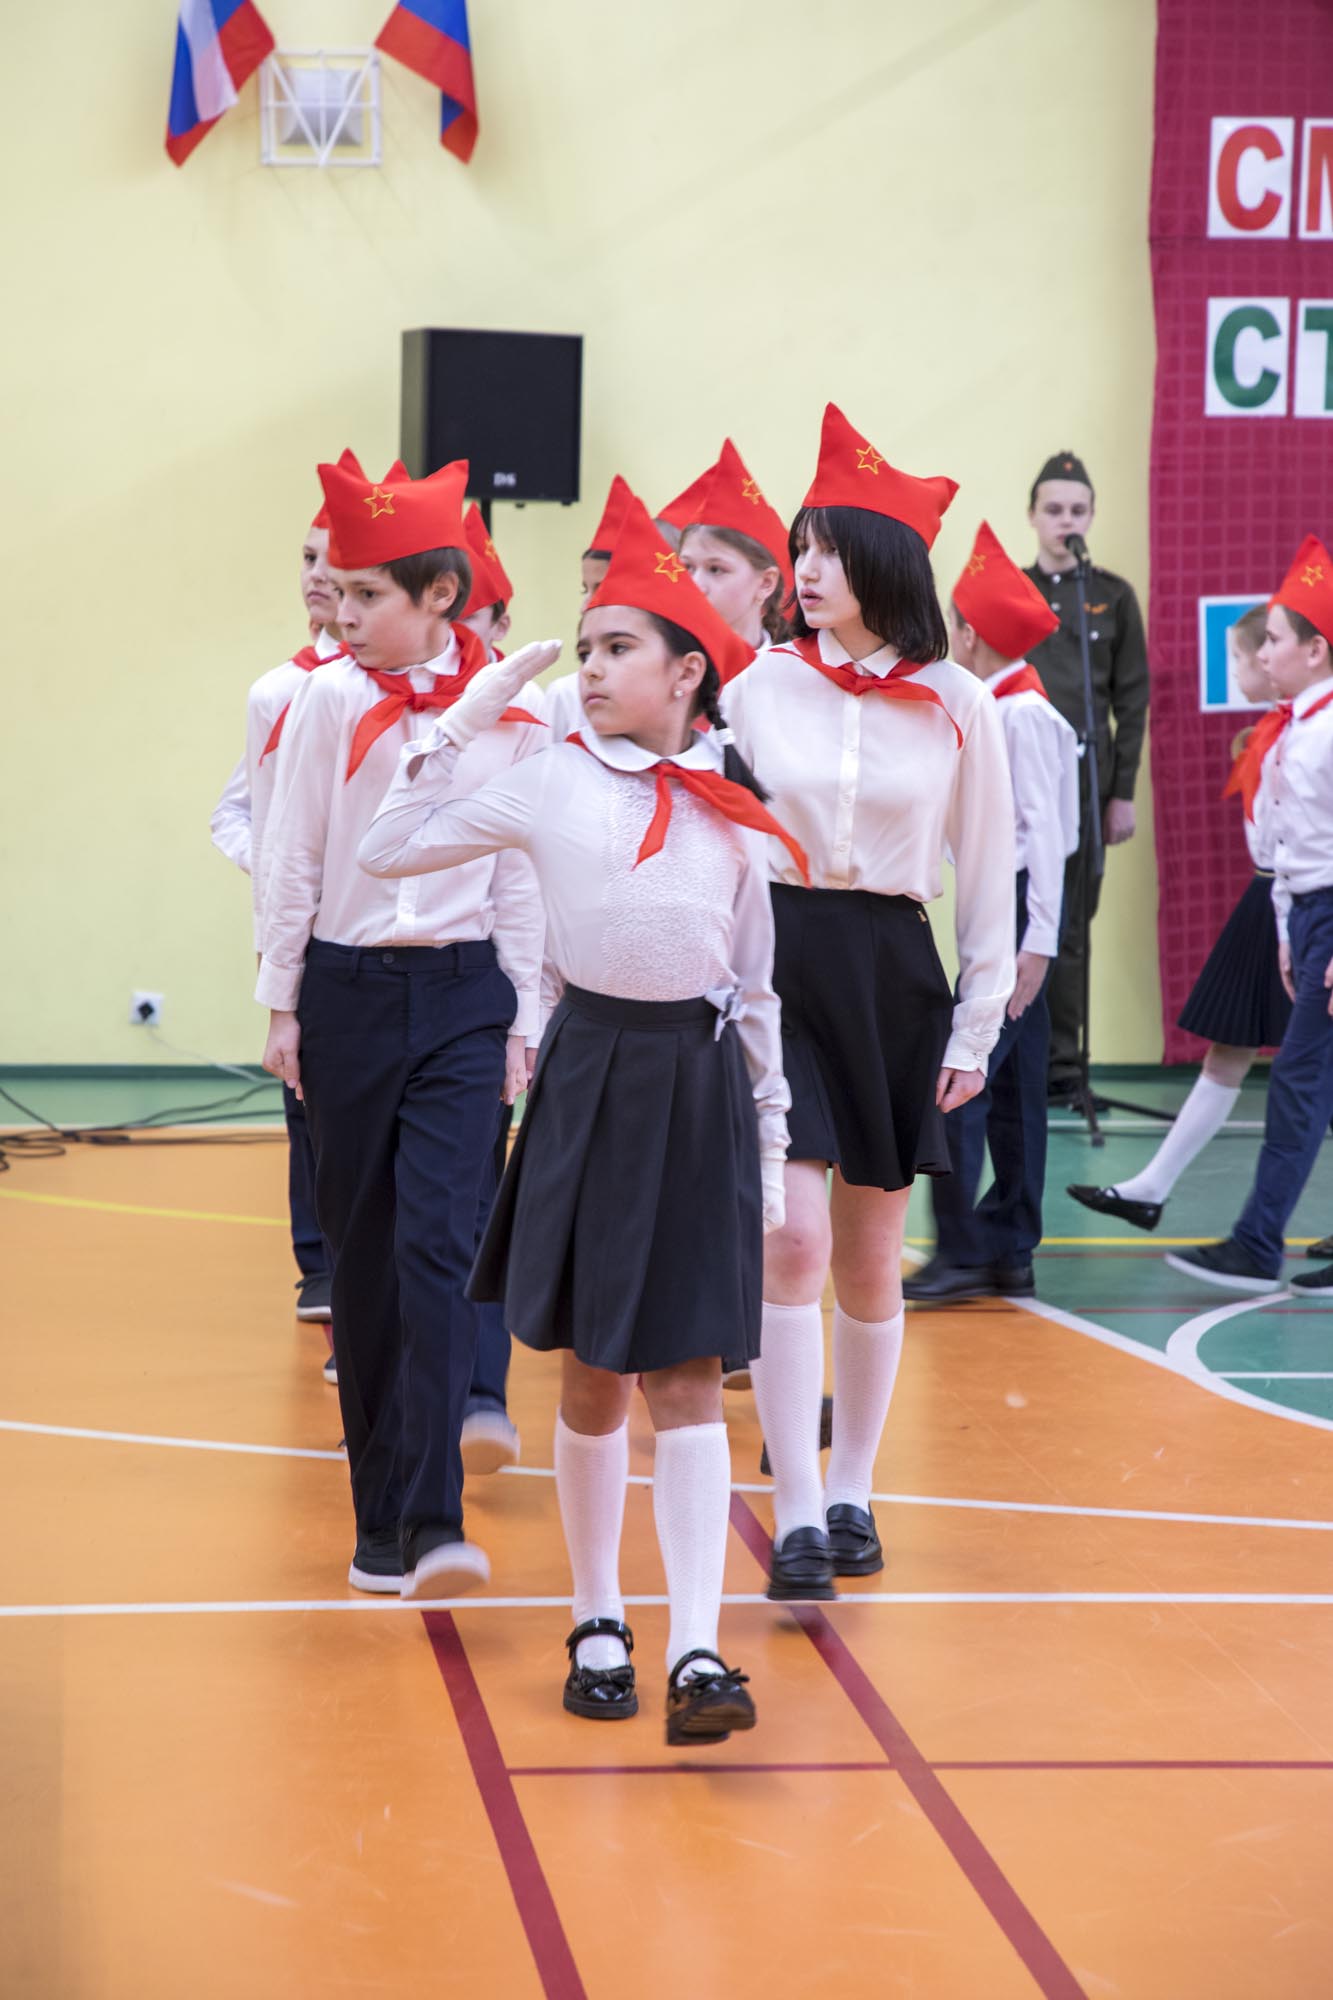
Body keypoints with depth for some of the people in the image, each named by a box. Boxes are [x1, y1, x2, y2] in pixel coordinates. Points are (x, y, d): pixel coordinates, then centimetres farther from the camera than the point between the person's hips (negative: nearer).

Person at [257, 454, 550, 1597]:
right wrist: (283, 1003, 4)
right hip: (348, 991, 1)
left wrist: (523, 1017, 4)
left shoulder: (513, 711, 1)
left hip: (464, 997, -1)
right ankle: (380, 1514, 14)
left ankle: (433, 1522, -15)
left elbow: (522, 871, 5)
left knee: (437, 1249, -12)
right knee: (363, 1254, 5)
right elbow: (292, 860, 4)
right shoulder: (330, 701, 0)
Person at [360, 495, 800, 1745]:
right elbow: (389, 849, 4)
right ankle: (597, 1626, 21)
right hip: (594, 1073, 0)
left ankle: (696, 1652, -8)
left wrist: (771, 1146, 9)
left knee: (688, 1375, -4)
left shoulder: (731, 810, 6)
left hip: (702, 1082, 0)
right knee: (592, 1374, 7)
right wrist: (459, 726, 0)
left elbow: (757, 991, 11)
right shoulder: (552, 784, 2)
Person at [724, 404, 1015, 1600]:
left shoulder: (959, 709, 0)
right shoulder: (759, 688, 0)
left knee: (872, 1261, 9)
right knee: (793, 1241, -11)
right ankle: (797, 1515, -8)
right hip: (776, 963, -1)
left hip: (894, 974, 1)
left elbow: (986, 875, 6)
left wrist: (978, 1028, 5)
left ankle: (853, 1490, 25)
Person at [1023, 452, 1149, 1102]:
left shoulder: (1114, 598, 7)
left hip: (1085, 788, 0)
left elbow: (1131, 702, 6)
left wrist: (1122, 793, 0)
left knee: (1070, 929, 2)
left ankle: (1061, 1063, 7)